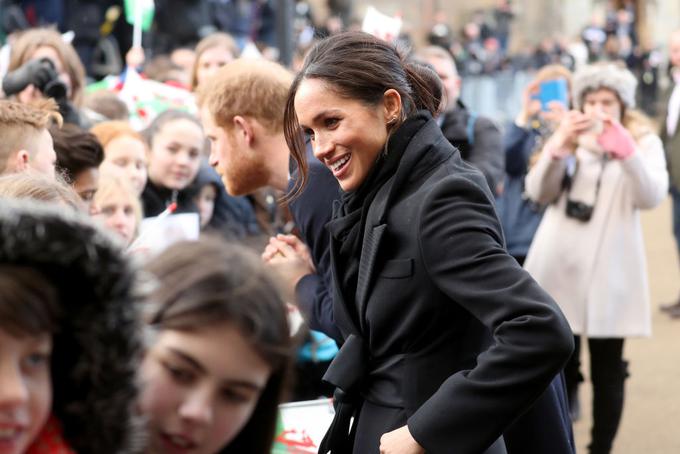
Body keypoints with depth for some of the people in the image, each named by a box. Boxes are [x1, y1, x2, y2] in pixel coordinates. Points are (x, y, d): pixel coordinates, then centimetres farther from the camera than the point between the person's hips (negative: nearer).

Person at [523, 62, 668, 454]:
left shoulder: (644, 143, 4)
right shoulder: (568, 140, 11)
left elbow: (651, 197, -14)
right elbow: (538, 193, -3)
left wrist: (626, 150, -28)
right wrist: (558, 145, -18)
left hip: (610, 273, -2)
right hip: (559, 268, 2)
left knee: (608, 370, 2)